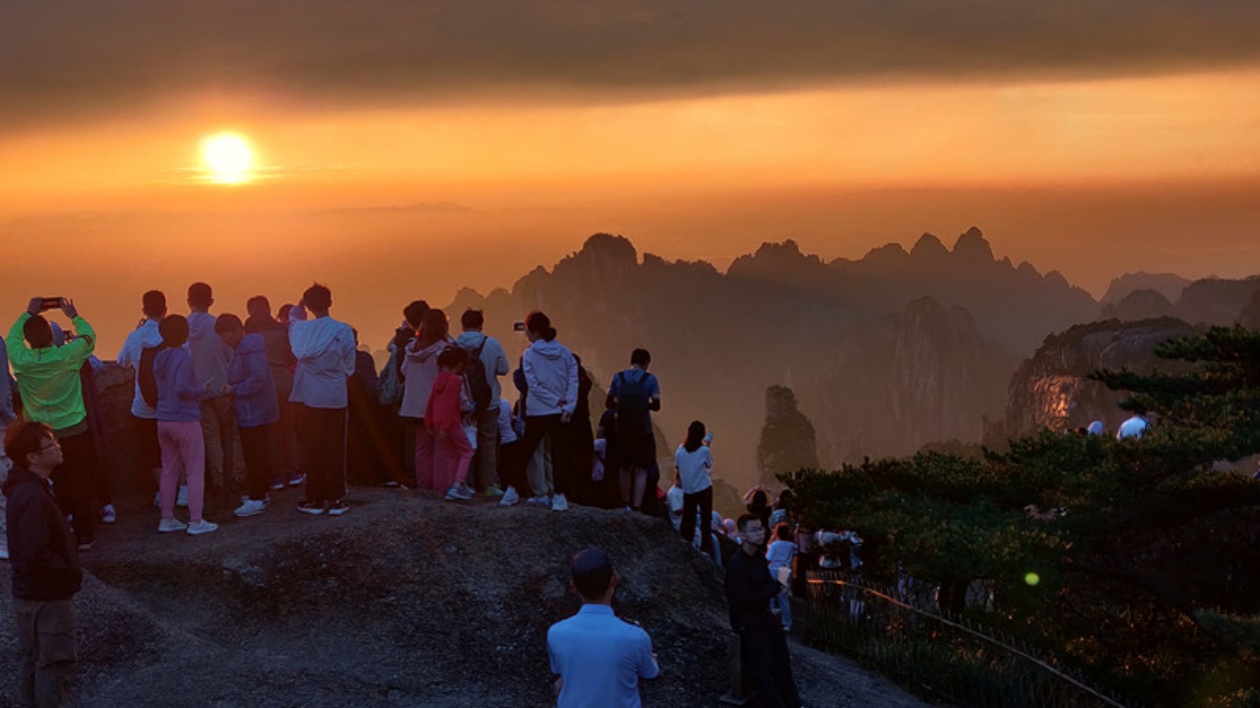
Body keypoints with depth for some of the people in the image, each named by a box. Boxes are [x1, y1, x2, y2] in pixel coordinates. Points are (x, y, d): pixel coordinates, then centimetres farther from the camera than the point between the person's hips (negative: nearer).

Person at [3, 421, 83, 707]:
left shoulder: (23, 488, 6)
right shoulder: (34, 497, -25)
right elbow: (37, 553, -30)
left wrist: (67, 571, 9)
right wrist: (71, 574, -16)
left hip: (29, 593, 10)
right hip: (47, 597, -10)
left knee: (31, 660, 19)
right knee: (55, 663, -1)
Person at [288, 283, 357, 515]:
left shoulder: (300, 329, -4)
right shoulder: (343, 331, -8)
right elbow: (349, 368, -1)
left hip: (309, 398, 1)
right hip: (336, 398, -1)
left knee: (312, 449, 7)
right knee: (335, 450, 4)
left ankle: (315, 499, 10)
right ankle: (335, 500, 4)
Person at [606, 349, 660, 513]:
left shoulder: (618, 377, 3)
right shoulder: (650, 379, -3)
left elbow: (609, 403, 3)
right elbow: (656, 406, -8)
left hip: (623, 430, 3)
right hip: (643, 430, -3)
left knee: (625, 467, 19)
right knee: (641, 470, 4)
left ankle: (625, 504, 24)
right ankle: (636, 507, -4)